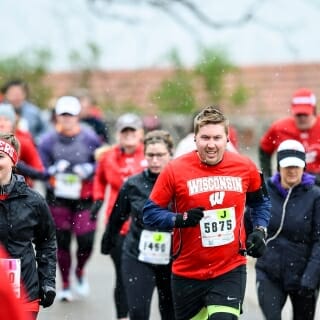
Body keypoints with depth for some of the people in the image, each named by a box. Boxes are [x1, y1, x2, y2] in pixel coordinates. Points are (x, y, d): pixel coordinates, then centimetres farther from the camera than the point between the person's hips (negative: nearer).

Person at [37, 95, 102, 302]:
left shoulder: (90, 138, -2)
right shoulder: (48, 140, 0)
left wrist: (89, 169, -13)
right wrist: (53, 170, -16)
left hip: (84, 198, -1)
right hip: (58, 198, 1)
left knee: (86, 241, -8)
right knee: (62, 242, 4)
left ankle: (80, 271, 25)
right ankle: (66, 285, 20)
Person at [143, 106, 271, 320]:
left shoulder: (245, 168, -1)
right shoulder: (175, 170, -9)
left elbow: (260, 201, 18)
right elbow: (150, 213, -5)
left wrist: (260, 230, 2)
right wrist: (180, 219, -22)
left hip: (230, 270, 0)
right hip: (188, 272, 0)